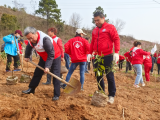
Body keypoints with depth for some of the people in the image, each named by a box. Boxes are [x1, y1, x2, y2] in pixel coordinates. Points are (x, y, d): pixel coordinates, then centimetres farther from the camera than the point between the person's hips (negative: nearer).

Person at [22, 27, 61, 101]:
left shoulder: (45, 39, -37)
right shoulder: (31, 39, -13)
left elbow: (51, 55, -32)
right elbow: (29, 47, 12)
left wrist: (47, 66, -34)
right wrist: (27, 56, 14)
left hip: (55, 57, -7)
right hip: (44, 58, 7)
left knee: (55, 76, -9)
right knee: (37, 73, 10)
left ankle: (56, 95, -3)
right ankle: (31, 89, 25)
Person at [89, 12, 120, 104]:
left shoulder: (110, 27, -2)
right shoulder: (95, 30, 15)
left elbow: (116, 39, -8)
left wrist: (117, 52, -17)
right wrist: (90, 53, 13)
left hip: (107, 56, -6)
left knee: (109, 76, 0)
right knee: (98, 76, 10)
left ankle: (111, 95, 10)